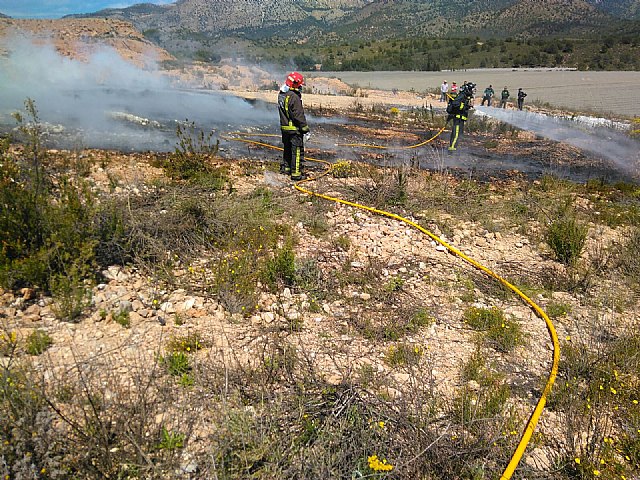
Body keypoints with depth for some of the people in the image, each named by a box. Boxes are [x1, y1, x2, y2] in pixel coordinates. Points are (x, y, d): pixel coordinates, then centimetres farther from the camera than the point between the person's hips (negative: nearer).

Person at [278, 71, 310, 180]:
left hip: (284, 127, 9)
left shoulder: (281, 94, 8)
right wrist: (306, 129, -15)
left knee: (287, 149, 21)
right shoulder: (294, 97, -20)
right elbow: (299, 115, -20)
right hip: (294, 129, -9)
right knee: (297, 151, -2)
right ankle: (296, 173, 0)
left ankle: (285, 168, 30)